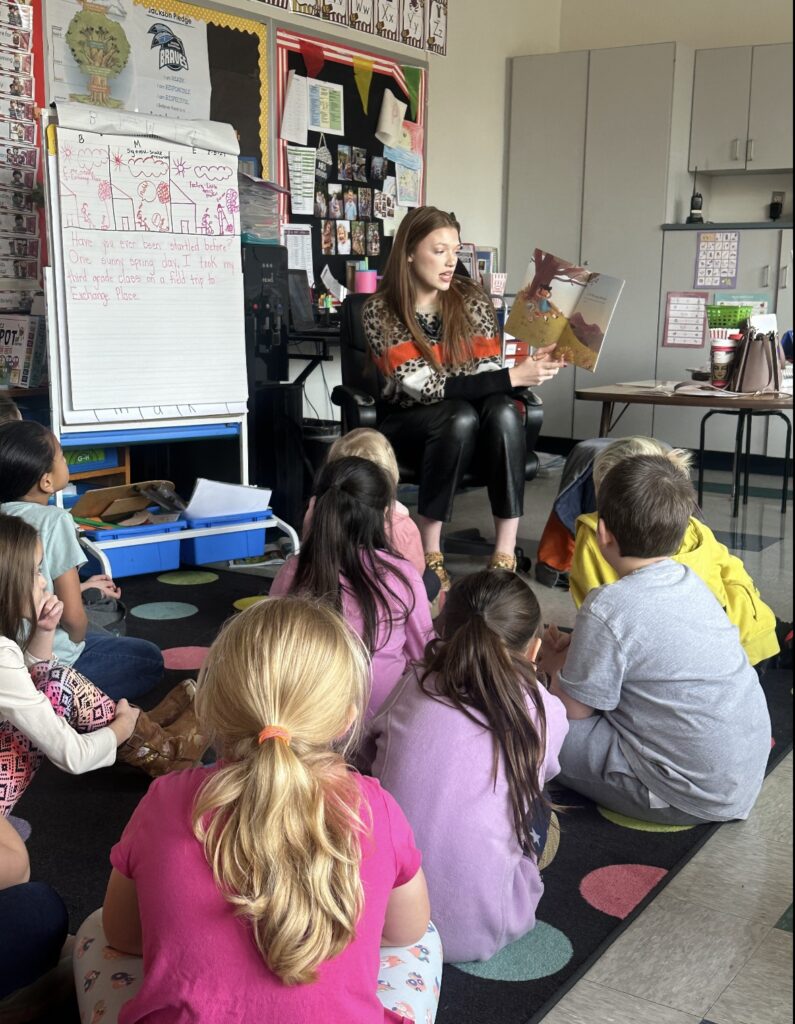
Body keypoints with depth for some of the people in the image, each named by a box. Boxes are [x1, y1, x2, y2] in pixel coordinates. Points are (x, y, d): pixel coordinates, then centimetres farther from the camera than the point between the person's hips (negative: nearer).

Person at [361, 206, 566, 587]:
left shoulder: (472, 299, -2)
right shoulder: (379, 310, -13)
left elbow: (487, 370, -7)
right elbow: (422, 386, -23)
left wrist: (525, 368, -31)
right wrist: (512, 377, -29)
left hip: (468, 423, 3)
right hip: (408, 424, -3)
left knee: (503, 411, -31)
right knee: (460, 416, -35)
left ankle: (505, 556, -33)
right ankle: (429, 554, -27)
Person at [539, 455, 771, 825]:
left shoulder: (608, 609, -22)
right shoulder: (691, 581, 3)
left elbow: (572, 710, -13)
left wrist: (556, 666, 8)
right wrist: (575, 646, 5)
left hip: (697, 798, -8)